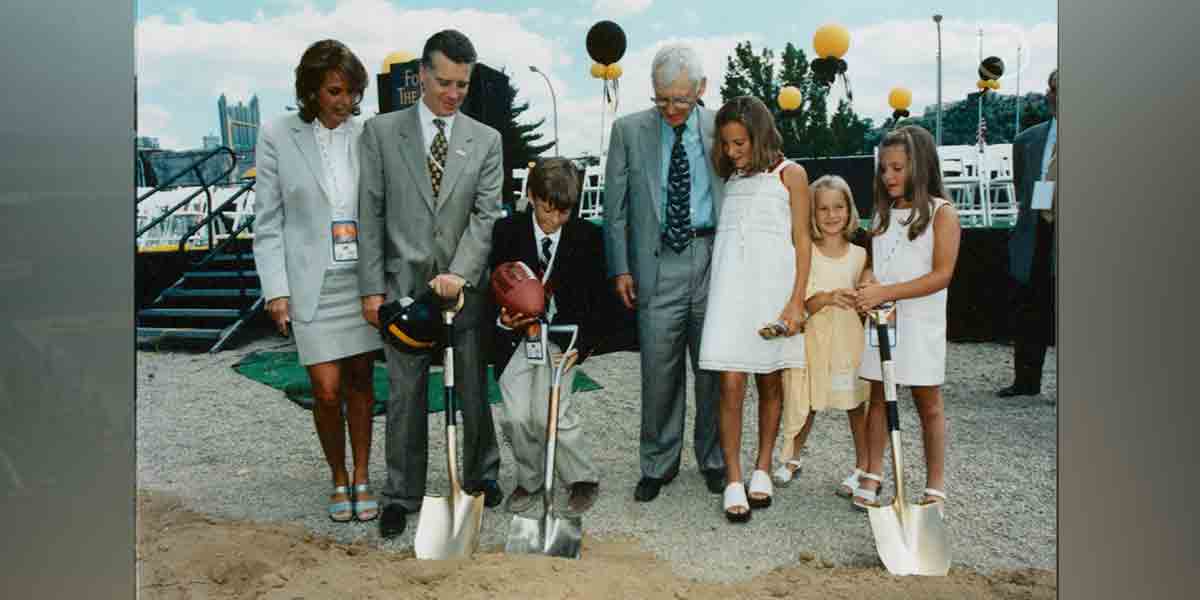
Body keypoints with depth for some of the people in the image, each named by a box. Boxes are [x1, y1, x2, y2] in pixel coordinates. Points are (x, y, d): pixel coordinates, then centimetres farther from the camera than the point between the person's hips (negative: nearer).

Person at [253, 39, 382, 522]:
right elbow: (268, 222, -1)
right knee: (327, 391, -2)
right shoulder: (278, 136, -3)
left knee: (361, 382, 10)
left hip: (365, 278, 2)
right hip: (313, 283, -2)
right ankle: (338, 479, 22)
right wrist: (276, 289, -7)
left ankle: (362, 479, 24)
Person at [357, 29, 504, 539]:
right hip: (405, 284, -1)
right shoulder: (381, 132, 2)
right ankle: (402, 495, 23)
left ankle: (481, 476, 32)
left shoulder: (486, 140, 4)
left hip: (466, 286, 1)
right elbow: (370, 214, 0)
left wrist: (459, 273, -17)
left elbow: (486, 216, -3)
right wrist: (372, 286, -5)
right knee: (405, 395, 7)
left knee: (475, 390, 11)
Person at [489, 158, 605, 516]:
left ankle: (583, 480, 9)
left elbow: (599, 297, 3)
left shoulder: (587, 237, -2)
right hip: (517, 337, 1)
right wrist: (503, 318, -17)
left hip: (564, 337, -1)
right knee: (516, 417, -10)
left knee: (549, 413, -15)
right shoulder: (507, 231, -2)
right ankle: (530, 481, 18)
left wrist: (583, 343, -6)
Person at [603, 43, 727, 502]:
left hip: (714, 258, 1)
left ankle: (713, 460, 25)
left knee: (715, 368, 8)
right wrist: (620, 268, -1)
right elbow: (616, 205, 5)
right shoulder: (629, 131, 5)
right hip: (658, 263, -1)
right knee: (659, 370, 1)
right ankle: (658, 464, 18)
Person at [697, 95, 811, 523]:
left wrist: (797, 301, -7)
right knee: (731, 384, -7)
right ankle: (733, 481, 0)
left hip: (773, 281, -2)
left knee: (770, 381, 8)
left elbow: (802, 240, 2)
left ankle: (762, 469, 22)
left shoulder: (789, 174, 6)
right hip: (731, 282, 2)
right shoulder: (730, 177, 17)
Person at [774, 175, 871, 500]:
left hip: (850, 339, 1)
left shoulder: (859, 254, 4)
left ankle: (863, 467, 20)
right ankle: (792, 458, 28)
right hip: (814, 338, -1)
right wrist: (828, 298, -27)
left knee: (856, 404, 6)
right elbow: (804, 304, -9)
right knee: (806, 403, 8)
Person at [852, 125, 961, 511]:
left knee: (928, 403, 5)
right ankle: (873, 475, 18)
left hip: (920, 322, -5)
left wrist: (886, 292, -20)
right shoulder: (882, 214, 12)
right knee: (878, 397, 9)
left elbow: (941, 275, -13)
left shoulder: (941, 213, -5)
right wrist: (868, 283, -8)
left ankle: (935, 486, 15)